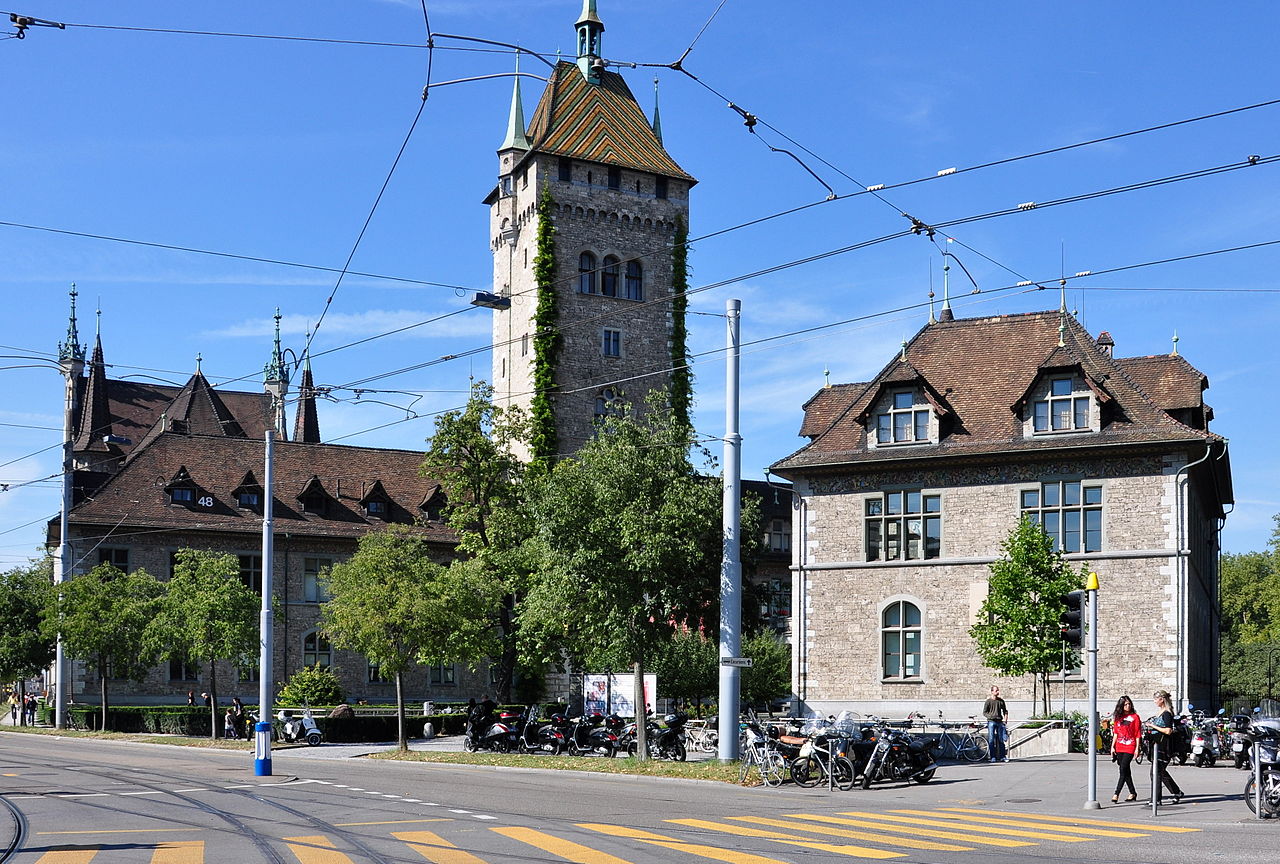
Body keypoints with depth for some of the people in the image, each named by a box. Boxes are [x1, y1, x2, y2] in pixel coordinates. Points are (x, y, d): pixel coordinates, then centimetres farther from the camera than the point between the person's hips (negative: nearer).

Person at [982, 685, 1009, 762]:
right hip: (991, 721, -3)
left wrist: (1005, 718, 6)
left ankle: (1002, 757, 9)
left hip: (999, 722, 3)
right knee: (991, 739, -6)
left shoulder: (1001, 701, 10)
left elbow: (1005, 711, 20)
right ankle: (993, 757, -4)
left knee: (1001, 740, 3)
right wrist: (990, 716, -13)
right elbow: (984, 712, 1)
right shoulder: (988, 701, 0)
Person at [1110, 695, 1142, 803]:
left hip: (1130, 747, -5)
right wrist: (1113, 746, 9)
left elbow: (1138, 734, -2)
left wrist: (1137, 748, -7)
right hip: (1119, 748, 5)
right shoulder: (1118, 717, 11)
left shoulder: (1135, 717, -1)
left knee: (1123, 770, -11)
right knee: (1125, 771, 9)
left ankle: (1116, 794, -15)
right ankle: (1132, 793, 21)